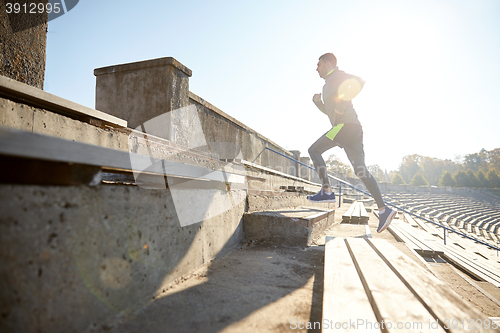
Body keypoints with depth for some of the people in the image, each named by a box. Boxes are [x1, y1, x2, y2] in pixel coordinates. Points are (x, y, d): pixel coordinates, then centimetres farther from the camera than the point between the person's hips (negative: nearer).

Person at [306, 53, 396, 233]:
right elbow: (329, 111, 36)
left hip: (346, 125, -9)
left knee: (314, 150, -7)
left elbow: (359, 81, -11)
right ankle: (383, 209, -2)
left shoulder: (336, 75, 5)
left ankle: (327, 191, -10)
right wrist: (317, 101, 19)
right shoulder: (328, 85, 31)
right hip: (352, 128, 9)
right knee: (361, 170, 1)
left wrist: (344, 101, -17)